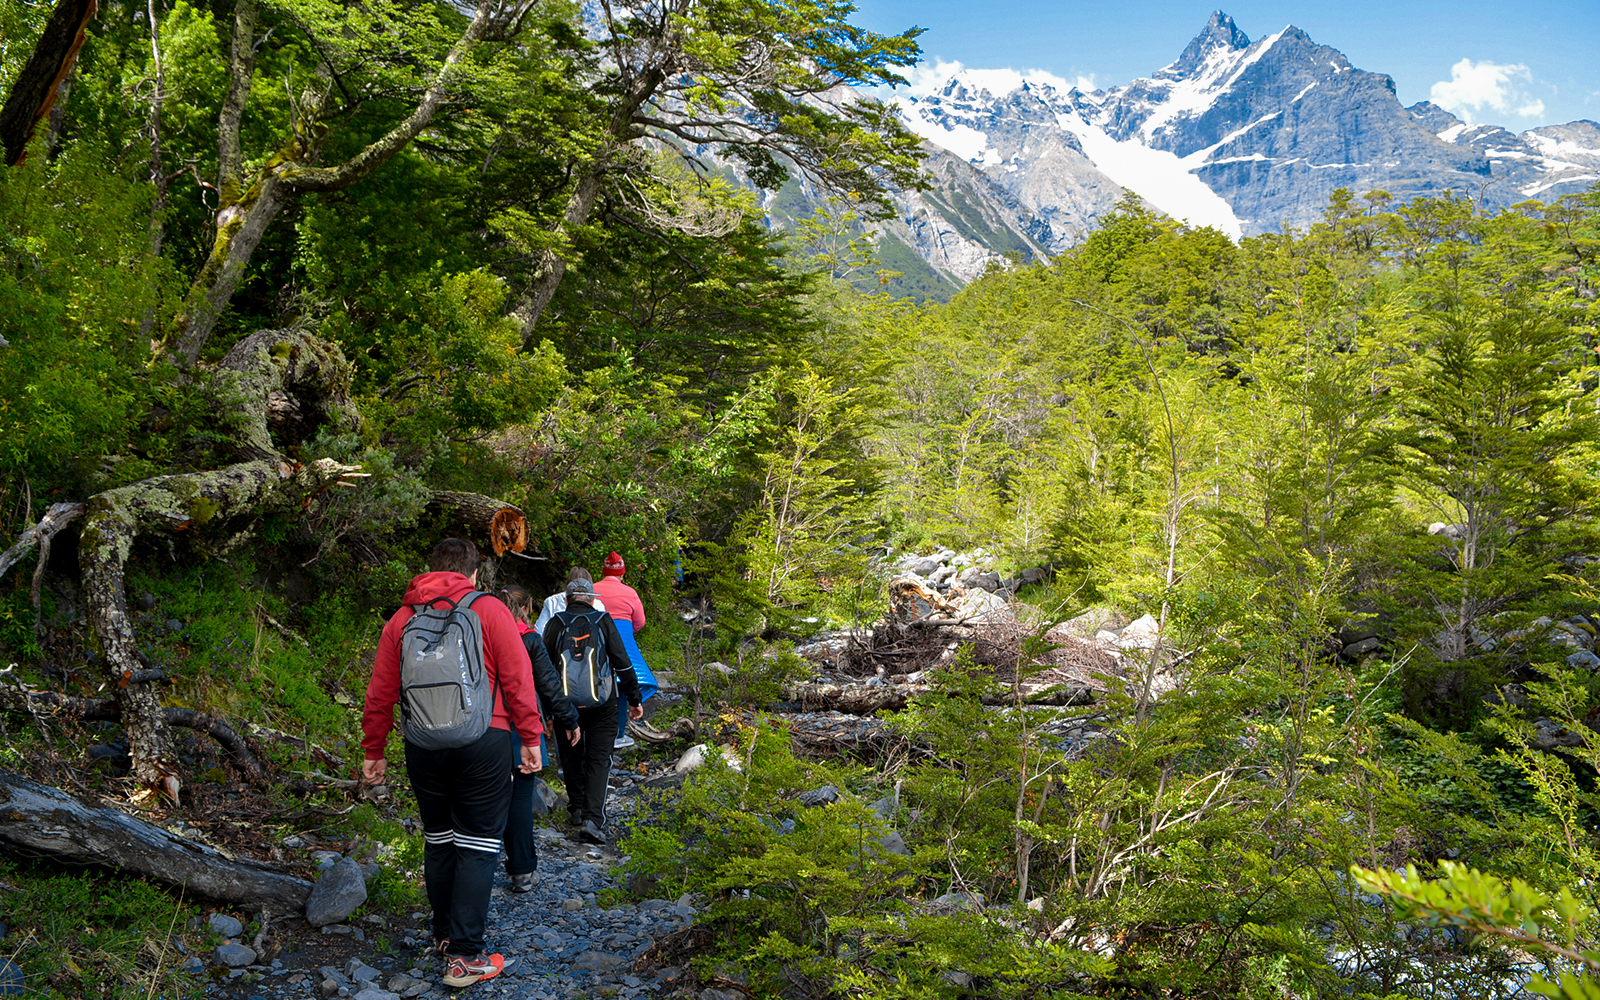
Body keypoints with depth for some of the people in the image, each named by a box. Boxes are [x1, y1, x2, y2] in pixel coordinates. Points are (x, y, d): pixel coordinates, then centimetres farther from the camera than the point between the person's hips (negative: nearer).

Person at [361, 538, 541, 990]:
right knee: (476, 845, 1)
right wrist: (530, 737, -1)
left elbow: (379, 694, 10)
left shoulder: (402, 618, 9)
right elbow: (517, 678, -6)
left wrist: (373, 752, 18)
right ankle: (464, 956, -1)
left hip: (423, 745, 4)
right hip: (482, 741, -4)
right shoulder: (488, 610, -1)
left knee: (438, 839, 18)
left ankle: (444, 936, 31)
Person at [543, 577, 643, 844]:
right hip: (601, 703, -1)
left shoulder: (555, 623, 3)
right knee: (599, 759, 0)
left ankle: (577, 807, 28)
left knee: (571, 756, 19)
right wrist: (634, 699, 5)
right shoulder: (603, 620, 2)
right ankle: (592, 819, -12)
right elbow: (622, 663, -2)